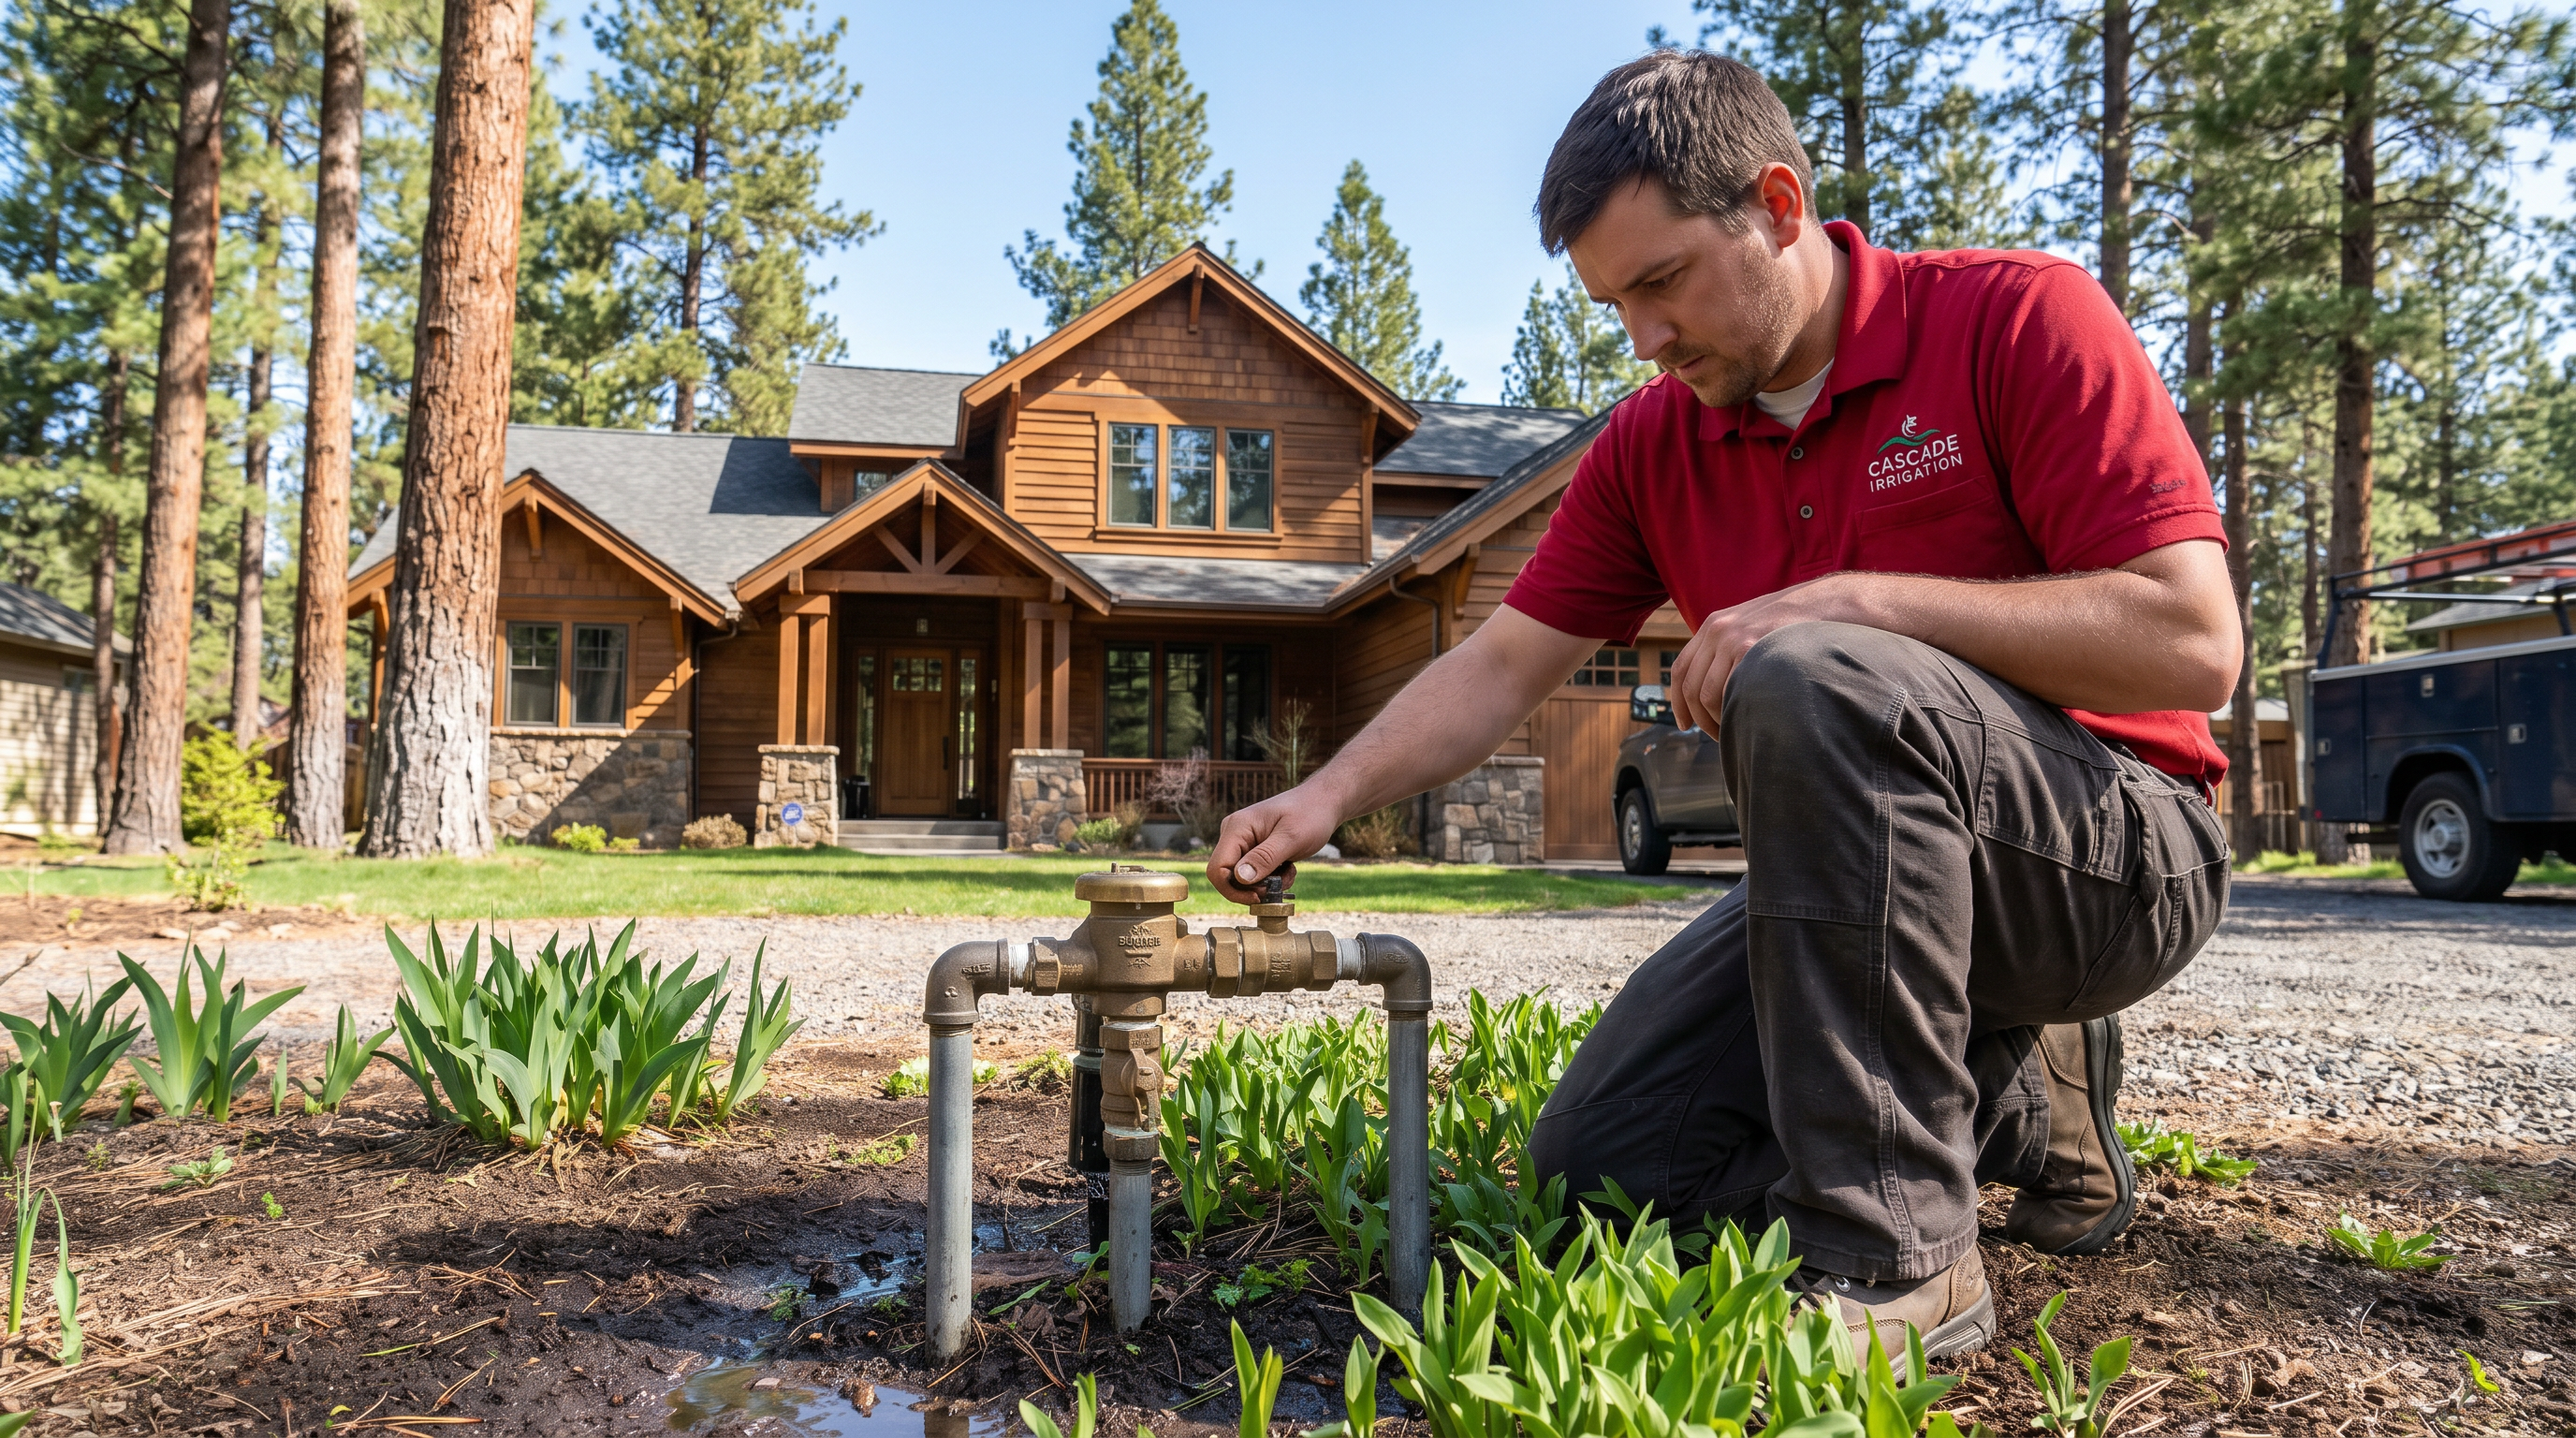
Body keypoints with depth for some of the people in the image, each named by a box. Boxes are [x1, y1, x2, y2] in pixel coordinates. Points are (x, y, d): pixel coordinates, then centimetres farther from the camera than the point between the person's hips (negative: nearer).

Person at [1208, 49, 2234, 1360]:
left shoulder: (2016, 318, -13)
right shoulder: (1653, 443, 3)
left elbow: (2194, 644, -21)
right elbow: (1501, 666, 5)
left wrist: (1850, 598, -26)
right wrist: (1327, 797, -9)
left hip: (2118, 852, -6)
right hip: (1884, 873, 6)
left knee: (1811, 683, -35)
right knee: (1599, 1163, -3)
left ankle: (1892, 1261, -25)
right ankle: (2019, 1110, 15)